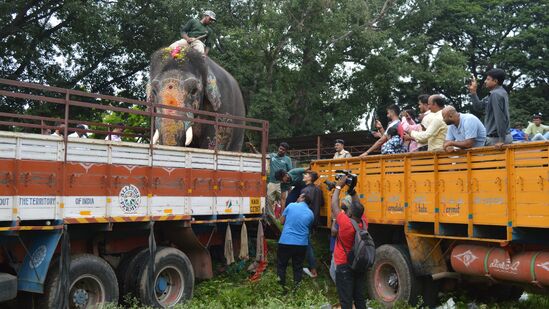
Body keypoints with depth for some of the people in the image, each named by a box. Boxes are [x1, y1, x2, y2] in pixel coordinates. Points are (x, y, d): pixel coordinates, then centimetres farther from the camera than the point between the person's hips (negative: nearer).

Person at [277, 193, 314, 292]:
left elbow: (282, 221, 3)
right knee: (298, 267, 14)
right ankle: (296, 288, 16)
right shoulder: (311, 214, 4)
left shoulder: (291, 206, -4)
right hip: (301, 244, 2)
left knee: (281, 265, 13)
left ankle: (282, 287, 16)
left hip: (285, 242, -2)